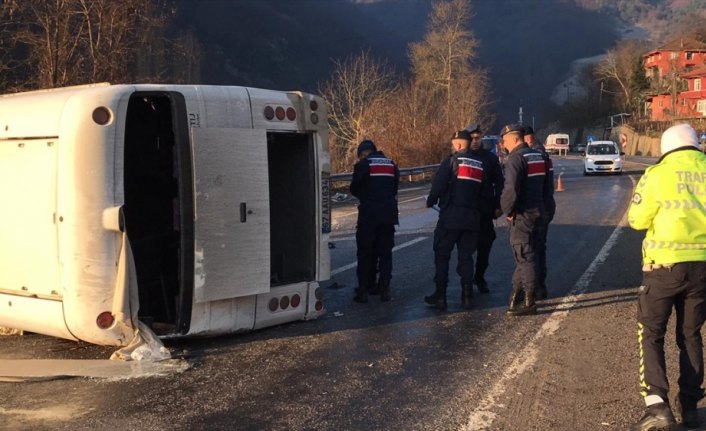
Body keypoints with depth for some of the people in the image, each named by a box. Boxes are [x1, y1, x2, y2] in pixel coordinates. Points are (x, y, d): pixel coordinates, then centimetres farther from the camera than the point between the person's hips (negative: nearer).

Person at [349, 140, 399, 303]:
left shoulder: (362, 164, -4)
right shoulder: (391, 164, 11)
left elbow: (354, 189, 0)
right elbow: (395, 187, 11)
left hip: (368, 215, -4)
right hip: (388, 214, 4)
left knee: (365, 253, 3)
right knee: (385, 252, 10)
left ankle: (363, 291, 4)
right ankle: (384, 290, 8)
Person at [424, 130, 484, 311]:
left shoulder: (451, 161, -8)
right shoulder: (480, 164, 11)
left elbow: (438, 185, -12)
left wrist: (430, 201, 5)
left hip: (450, 216, -5)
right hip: (472, 218, 5)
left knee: (442, 255, 4)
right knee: (466, 256, 11)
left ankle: (440, 296, 2)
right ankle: (467, 296, 9)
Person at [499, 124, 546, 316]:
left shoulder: (516, 158, -16)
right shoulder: (537, 156, 13)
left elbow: (511, 189, -26)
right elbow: (545, 184, 18)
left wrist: (508, 210, -13)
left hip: (522, 214, -9)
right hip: (537, 211, 9)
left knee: (525, 257, -4)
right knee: (525, 255, 16)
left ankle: (529, 303, 0)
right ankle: (516, 294, 24)